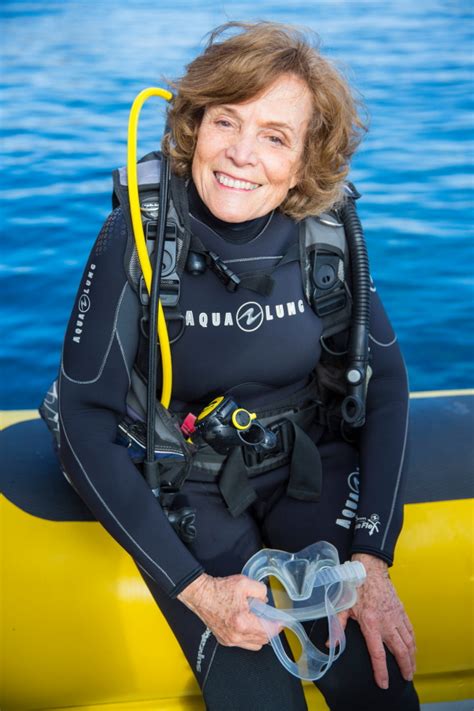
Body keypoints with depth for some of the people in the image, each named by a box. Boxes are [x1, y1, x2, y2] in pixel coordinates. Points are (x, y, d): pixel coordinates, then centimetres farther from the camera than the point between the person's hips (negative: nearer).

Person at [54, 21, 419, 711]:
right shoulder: (136, 239, -19)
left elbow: (386, 379, -3)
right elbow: (87, 422, -18)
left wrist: (373, 558, -12)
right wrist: (192, 587, -24)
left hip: (309, 464, 2)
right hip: (187, 484, -2)